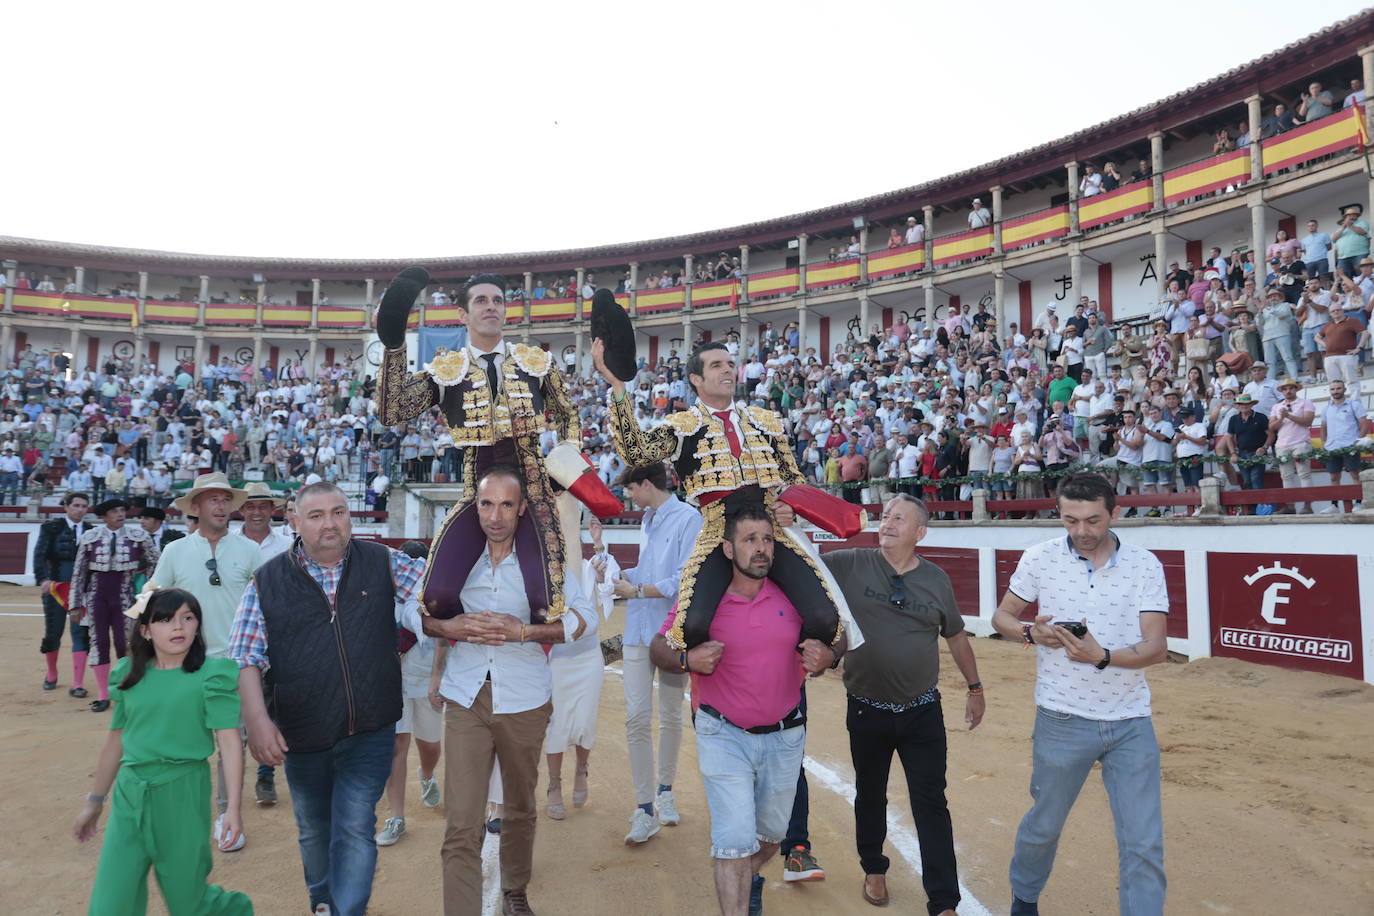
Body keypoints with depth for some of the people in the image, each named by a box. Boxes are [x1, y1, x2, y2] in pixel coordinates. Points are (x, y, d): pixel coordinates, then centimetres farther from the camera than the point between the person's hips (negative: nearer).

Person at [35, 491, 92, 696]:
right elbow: (40, 554, -6)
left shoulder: (91, 531, 6)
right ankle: (51, 674, 35)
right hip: (55, 587, -1)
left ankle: (77, 685, -1)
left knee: (81, 634, -5)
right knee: (52, 632, 10)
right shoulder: (51, 527, 1)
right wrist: (43, 579, -19)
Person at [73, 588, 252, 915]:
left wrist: (233, 806, -19)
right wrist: (94, 802, 21)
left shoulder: (211, 675, -10)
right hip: (129, 793, 4)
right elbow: (115, 741, 15)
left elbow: (229, 741, -13)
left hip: (183, 793, -4)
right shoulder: (129, 674, 3)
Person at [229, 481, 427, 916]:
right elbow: (246, 658, -4)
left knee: (355, 828, -3)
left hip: (370, 731, -1)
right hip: (301, 734, 2)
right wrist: (257, 720, -13)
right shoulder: (267, 581, -2)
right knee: (313, 830, 20)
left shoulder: (384, 563, -2)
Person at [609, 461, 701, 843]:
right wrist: (620, 575, 8)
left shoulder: (688, 519, -11)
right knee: (637, 718, -3)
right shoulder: (647, 520, 14)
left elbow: (684, 580, -17)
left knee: (671, 717, 12)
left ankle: (665, 791, 31)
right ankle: (645, 809, 3)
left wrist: (637, 591, -13)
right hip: (638, 632, 6)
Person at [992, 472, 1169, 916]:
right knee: (1044, 825, 17)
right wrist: (1029, 632, -16)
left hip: (1131, 724, 0)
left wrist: (1101, 657, -31)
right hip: (1062, 721, 0)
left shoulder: (1144, 564, -6)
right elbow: (1002, 616, 6)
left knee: (1144, 844, 2)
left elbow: (1157, 647, -12)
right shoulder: (1040, 558, -5)